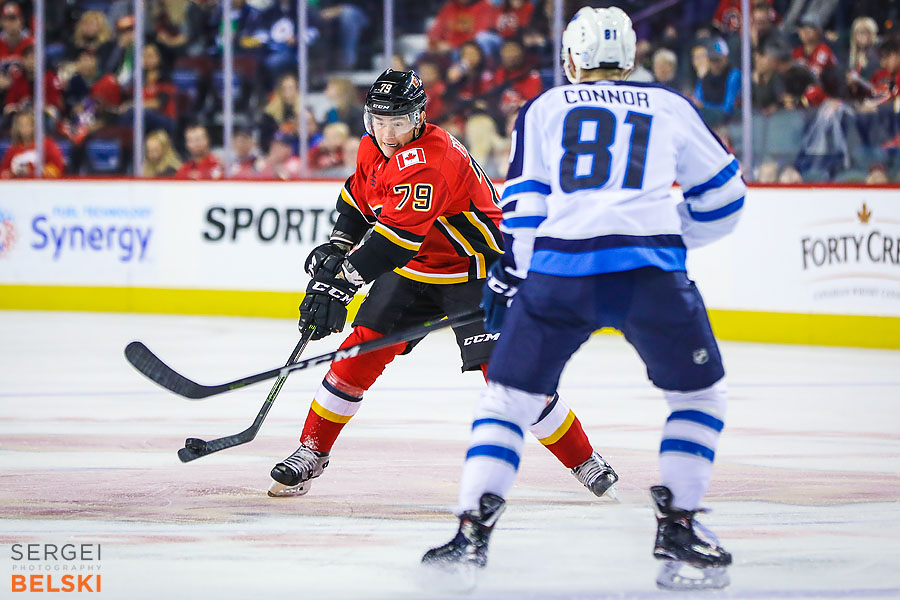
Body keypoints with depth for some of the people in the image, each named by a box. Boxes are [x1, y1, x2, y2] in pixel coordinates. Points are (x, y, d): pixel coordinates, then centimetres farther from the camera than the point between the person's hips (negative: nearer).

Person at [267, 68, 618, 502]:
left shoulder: (430, 159, -31)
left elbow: (399, 234, -40)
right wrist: (337, 247, 7)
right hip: (413, 269, 7)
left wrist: (343, 280, -44)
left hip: (474, 270, -7)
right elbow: (359, 196, 20)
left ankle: (585, 462, -2)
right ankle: (312, 453, 6)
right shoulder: (373, 148, -2)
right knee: (363, 349, -5)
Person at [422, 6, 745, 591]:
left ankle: (473, 529, 1)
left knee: (508, 399, 13)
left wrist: (506, 280, 20)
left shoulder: (544, 109, 18)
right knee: (700, 395, 18)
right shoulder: (670, 107, 20)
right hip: (651, 271, 0)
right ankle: (678, 526, 8)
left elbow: (524, 200, 11)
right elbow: (723, 196, 25)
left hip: (559, 271, 0)